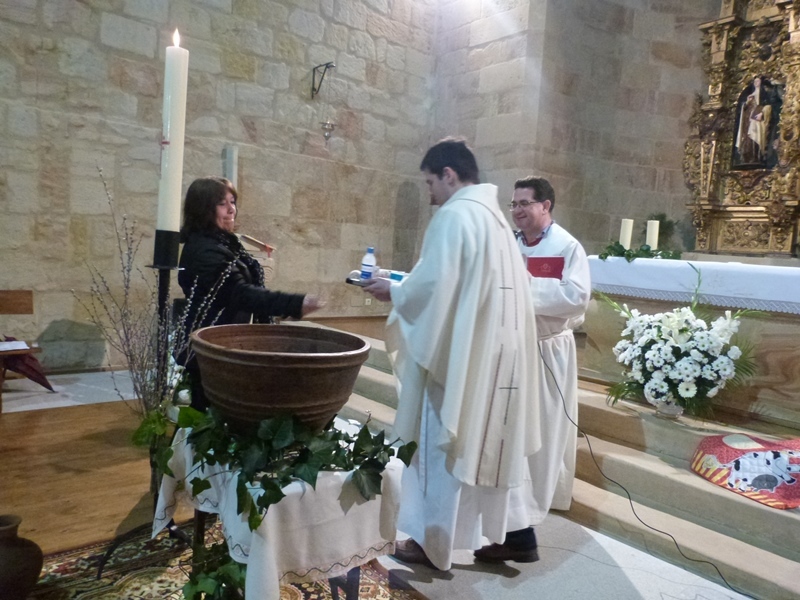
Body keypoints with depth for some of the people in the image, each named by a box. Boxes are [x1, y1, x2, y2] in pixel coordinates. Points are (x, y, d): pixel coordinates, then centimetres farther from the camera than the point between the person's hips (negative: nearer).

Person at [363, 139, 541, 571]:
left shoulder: (454, 215, -14)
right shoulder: (494, 215, 14)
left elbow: (434, 285, -21)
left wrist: (393, 291, -3)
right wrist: (405, 286, 16)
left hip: (460, 354, -9)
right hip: (496, 350, 9)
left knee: (445, 444, 4)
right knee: (494, 441, 17)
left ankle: (434, 544, 19)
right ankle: (517, 533, 27)